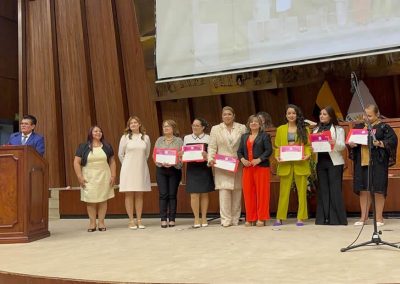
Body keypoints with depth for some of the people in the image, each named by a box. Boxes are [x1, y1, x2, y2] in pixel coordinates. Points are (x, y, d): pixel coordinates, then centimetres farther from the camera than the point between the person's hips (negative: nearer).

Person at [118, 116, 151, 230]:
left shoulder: (145, 138, 4)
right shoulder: (125, 137, 0)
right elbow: (120, 154, 7)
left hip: (141, 169, 2)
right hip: (128, 170, -2)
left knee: (139, 195, 5)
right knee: (129, 195, -1)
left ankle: (139, 220, 10)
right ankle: (131, 221, 4)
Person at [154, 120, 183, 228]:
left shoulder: (179, 141, 3)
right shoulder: (159, 140, 10)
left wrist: (173, 164, -18)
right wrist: (162, 163, -12)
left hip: (174, 169, -1)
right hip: (161, 170, 1)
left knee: (172, 195, 1)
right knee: (163, 195, -2)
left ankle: (172, 219, 7)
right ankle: (163, 219, 1)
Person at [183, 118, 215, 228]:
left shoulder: (208, 138, 4)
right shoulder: (186, 138, 11)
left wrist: (207, 156, -19)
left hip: (204, 168, -1)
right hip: (191, 168, 1)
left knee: (204, 194, 4)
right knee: (194, 194, -3)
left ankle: (204, 218, 14)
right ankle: (196, 218, 5)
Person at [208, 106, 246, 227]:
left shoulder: (242, 128, 9)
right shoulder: (215, 129, 10)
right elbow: (212, 147, 6)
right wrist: (210, 159, -9)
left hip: (238, 166, 1)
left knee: (237, 192, 3)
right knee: (224, 191, -8)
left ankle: (235, 219, 10)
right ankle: (226, 220, -5)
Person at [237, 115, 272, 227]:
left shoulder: (264, 135, 2)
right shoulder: (244, 136, 18)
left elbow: (269, 150, -7)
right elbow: (239, 151, 15)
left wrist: (259, 160, -17)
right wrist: (242, 159, -4)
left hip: (261, 167, -4)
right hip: (247, 168, 5)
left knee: (261, 192, -2)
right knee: (248, 192, 3)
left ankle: (261, 218, 5)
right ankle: (250, 218, 11)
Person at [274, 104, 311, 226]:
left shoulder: (304, 129, 8)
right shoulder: (280, 129, 12)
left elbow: (308, 145, 3)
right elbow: (277, 146, 9)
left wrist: (307, 155, -14)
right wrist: (277, 156, -7)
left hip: (301, 164, -1)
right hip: (285, 164, 1)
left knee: (302, 192, 2)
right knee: (283, 192, 3)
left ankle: (300, 218, 8)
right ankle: (279, 218, 7)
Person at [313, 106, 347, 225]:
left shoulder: (338, 129, 3)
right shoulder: (316, 130, 15)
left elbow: (342, 146, -5)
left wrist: (335, 143, -25)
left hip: (334, 162, -4)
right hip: (320, 162, 4)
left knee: (335, 190, -6)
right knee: (323, 190, 4)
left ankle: (337, 218, -1)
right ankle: (324, 218, 8)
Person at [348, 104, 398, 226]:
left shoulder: (384, 127, 0)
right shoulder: (359, 127, 13)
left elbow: (392, 141, -8)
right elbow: (351, 140, 16)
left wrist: (379, 143, -21)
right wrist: (351, 144, -6)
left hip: (377, 162, -4)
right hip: (361, 161, 4)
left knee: (378, 190, -1)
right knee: (363, 189, 6)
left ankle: (379, 217, 9)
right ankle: (364, 217, 14)